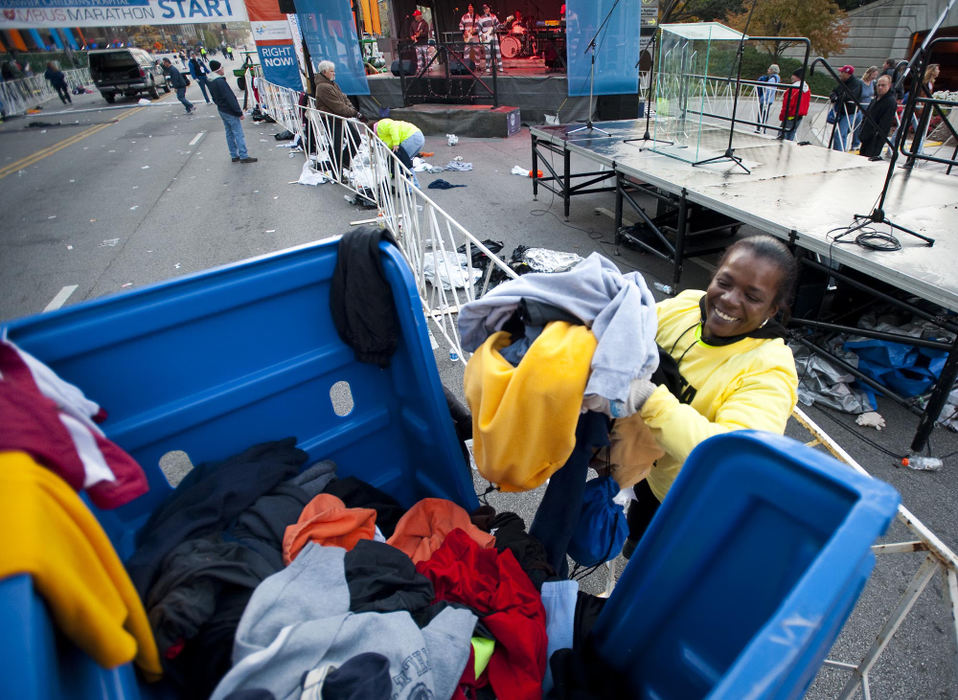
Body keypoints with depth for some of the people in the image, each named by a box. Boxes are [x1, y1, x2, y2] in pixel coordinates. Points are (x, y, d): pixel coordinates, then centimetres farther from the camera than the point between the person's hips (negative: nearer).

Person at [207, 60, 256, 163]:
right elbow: (230, 98, -22)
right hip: (230, 112, -9)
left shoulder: (211, 83, 7)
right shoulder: (221, 81, -21)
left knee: (229, 133, 15)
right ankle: (243, 156, -5)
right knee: (239, 134, -5)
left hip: (222, 111, 9)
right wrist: (239, 112, -20)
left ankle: (234, 156, 19)